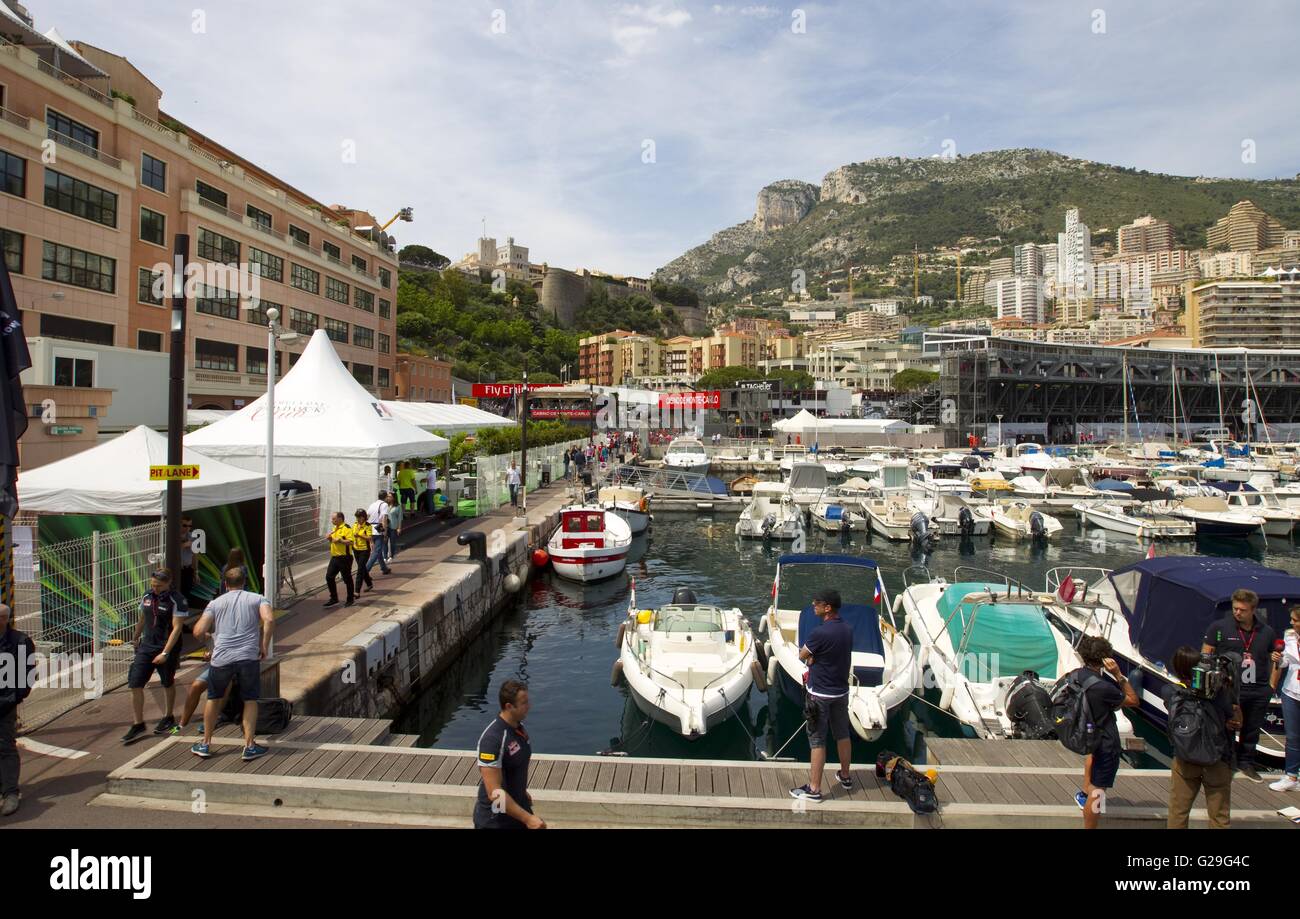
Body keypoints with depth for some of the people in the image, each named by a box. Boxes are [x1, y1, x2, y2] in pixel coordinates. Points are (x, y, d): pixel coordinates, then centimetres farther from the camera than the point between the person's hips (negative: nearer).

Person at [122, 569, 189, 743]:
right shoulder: (147, 597, 3)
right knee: (135, 684, -2)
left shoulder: (177, 601, -16)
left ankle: (168, 717, 34)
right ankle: (138, 724, 11)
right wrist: (136, 637, 31)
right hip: (146, 646, 5)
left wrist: (165, 653, -23)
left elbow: (176, 628, -19)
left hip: (167, 649, -5)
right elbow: (142, 619, 20)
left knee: (168, 684, 13)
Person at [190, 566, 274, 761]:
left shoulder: (216, 603, 13)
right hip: (249, 657, -1)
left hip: (221, 657, 1)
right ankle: (249, 745, 9)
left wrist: (206, 636, 26)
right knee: (250, 700, 12)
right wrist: (264, 646, -2)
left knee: (214, 698, 22)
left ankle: (205, 744, 32)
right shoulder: (258, 599, 9)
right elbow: (269, 620, -10)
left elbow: (198, 632, 3)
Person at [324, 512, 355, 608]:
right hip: (334, 557, 9)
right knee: (329, 576, 6)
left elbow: (350, 542, -22)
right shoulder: (335, 528, 15)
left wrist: (340, 540, -27)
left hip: (344, 558, -9)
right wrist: (330, 538, 8)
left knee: (347, 579, 3)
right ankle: (334, 599, 16)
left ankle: (351, 599, 16)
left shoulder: (346, 528, -13)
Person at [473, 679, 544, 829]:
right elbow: (494, 793, -28)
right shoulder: (492, 739, -28)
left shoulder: (519, 727, -2)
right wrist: (527, 818, -28)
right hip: (494, 821, -7)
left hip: (519, 806, 7)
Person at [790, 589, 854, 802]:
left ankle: (814, 789, 10)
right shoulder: (848, 629, -1)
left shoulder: (819, 633, -26)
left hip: (820, 694, -7)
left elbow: (802, 656, -12)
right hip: (841, 690, 7)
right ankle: (845, 776, 36)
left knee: (817, 740, 2)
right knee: (842, 734, 20)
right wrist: (815, 659, -1)